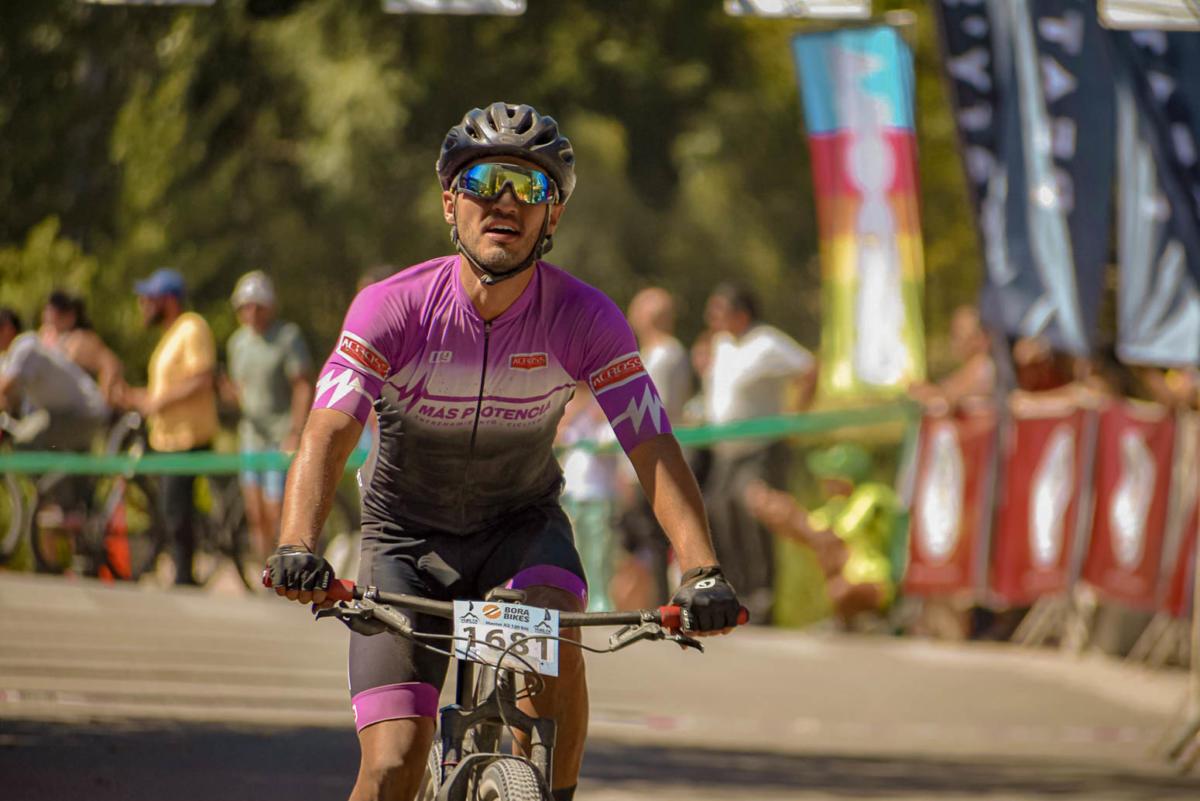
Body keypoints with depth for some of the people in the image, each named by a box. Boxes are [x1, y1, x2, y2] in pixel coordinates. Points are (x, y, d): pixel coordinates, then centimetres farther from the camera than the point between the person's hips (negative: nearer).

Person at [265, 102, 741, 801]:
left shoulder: (585, 319, -19)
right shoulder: (394, 308, -22)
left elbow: (655, 452, -22)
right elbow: (327, 437, -31)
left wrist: (704, 573, -38)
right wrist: (297, 550, -49)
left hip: (522, 523, 1)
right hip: (408, 534, -1)